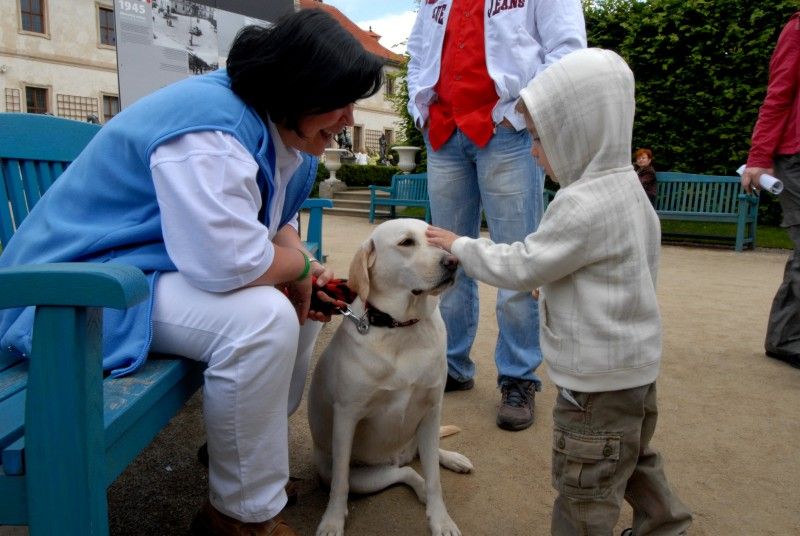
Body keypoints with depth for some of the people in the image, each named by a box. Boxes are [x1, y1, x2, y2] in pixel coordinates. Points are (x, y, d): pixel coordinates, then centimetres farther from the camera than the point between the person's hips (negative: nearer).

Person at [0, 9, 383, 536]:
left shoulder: (283, 128, 4)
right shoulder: (212, 131, -28)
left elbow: (276, 221, 13)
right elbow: (228, 262, -39)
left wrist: (310, 273, -7)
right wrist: (299, 266, -18)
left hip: (181, 266, 10)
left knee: (302, 296, 7)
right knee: (263, 317, -31)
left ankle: (245, 448, 19)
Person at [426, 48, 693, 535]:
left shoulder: (583, 205, -25)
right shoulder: (627, 189, 6)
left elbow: (520, 267, -19)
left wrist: (460, 246, -7)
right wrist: (546, 282, 13)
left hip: (599, 379, -10)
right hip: (635, 365, 10)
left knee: (585, 494, 6)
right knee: (634, 464, 27)